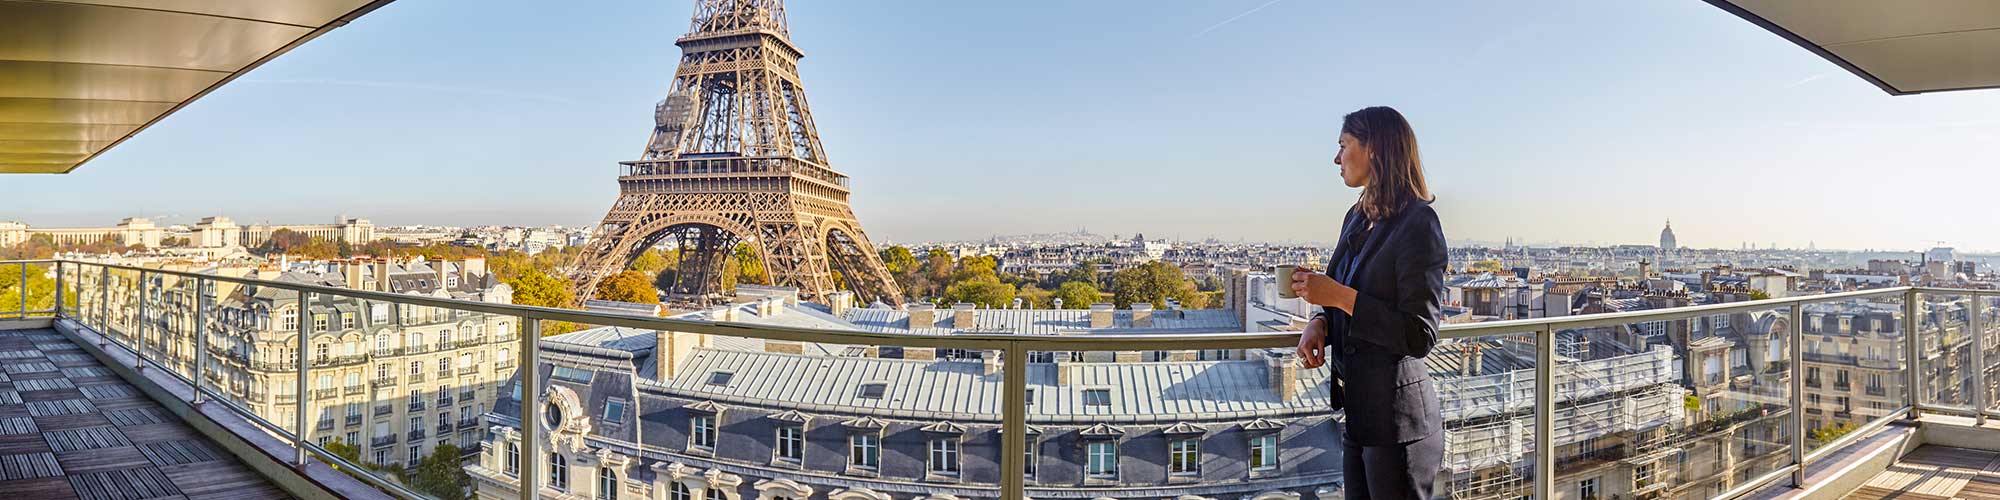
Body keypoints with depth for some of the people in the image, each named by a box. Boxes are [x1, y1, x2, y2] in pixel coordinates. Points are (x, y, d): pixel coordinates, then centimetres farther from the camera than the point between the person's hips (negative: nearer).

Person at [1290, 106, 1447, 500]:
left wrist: (1340, 296, -22)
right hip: (1357, 410, 8)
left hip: (1397, 419, -8)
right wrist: (1320, 322, -4)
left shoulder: (1418, 223, -16)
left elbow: (1419, 337, -19)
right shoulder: (1358, 218, 10)